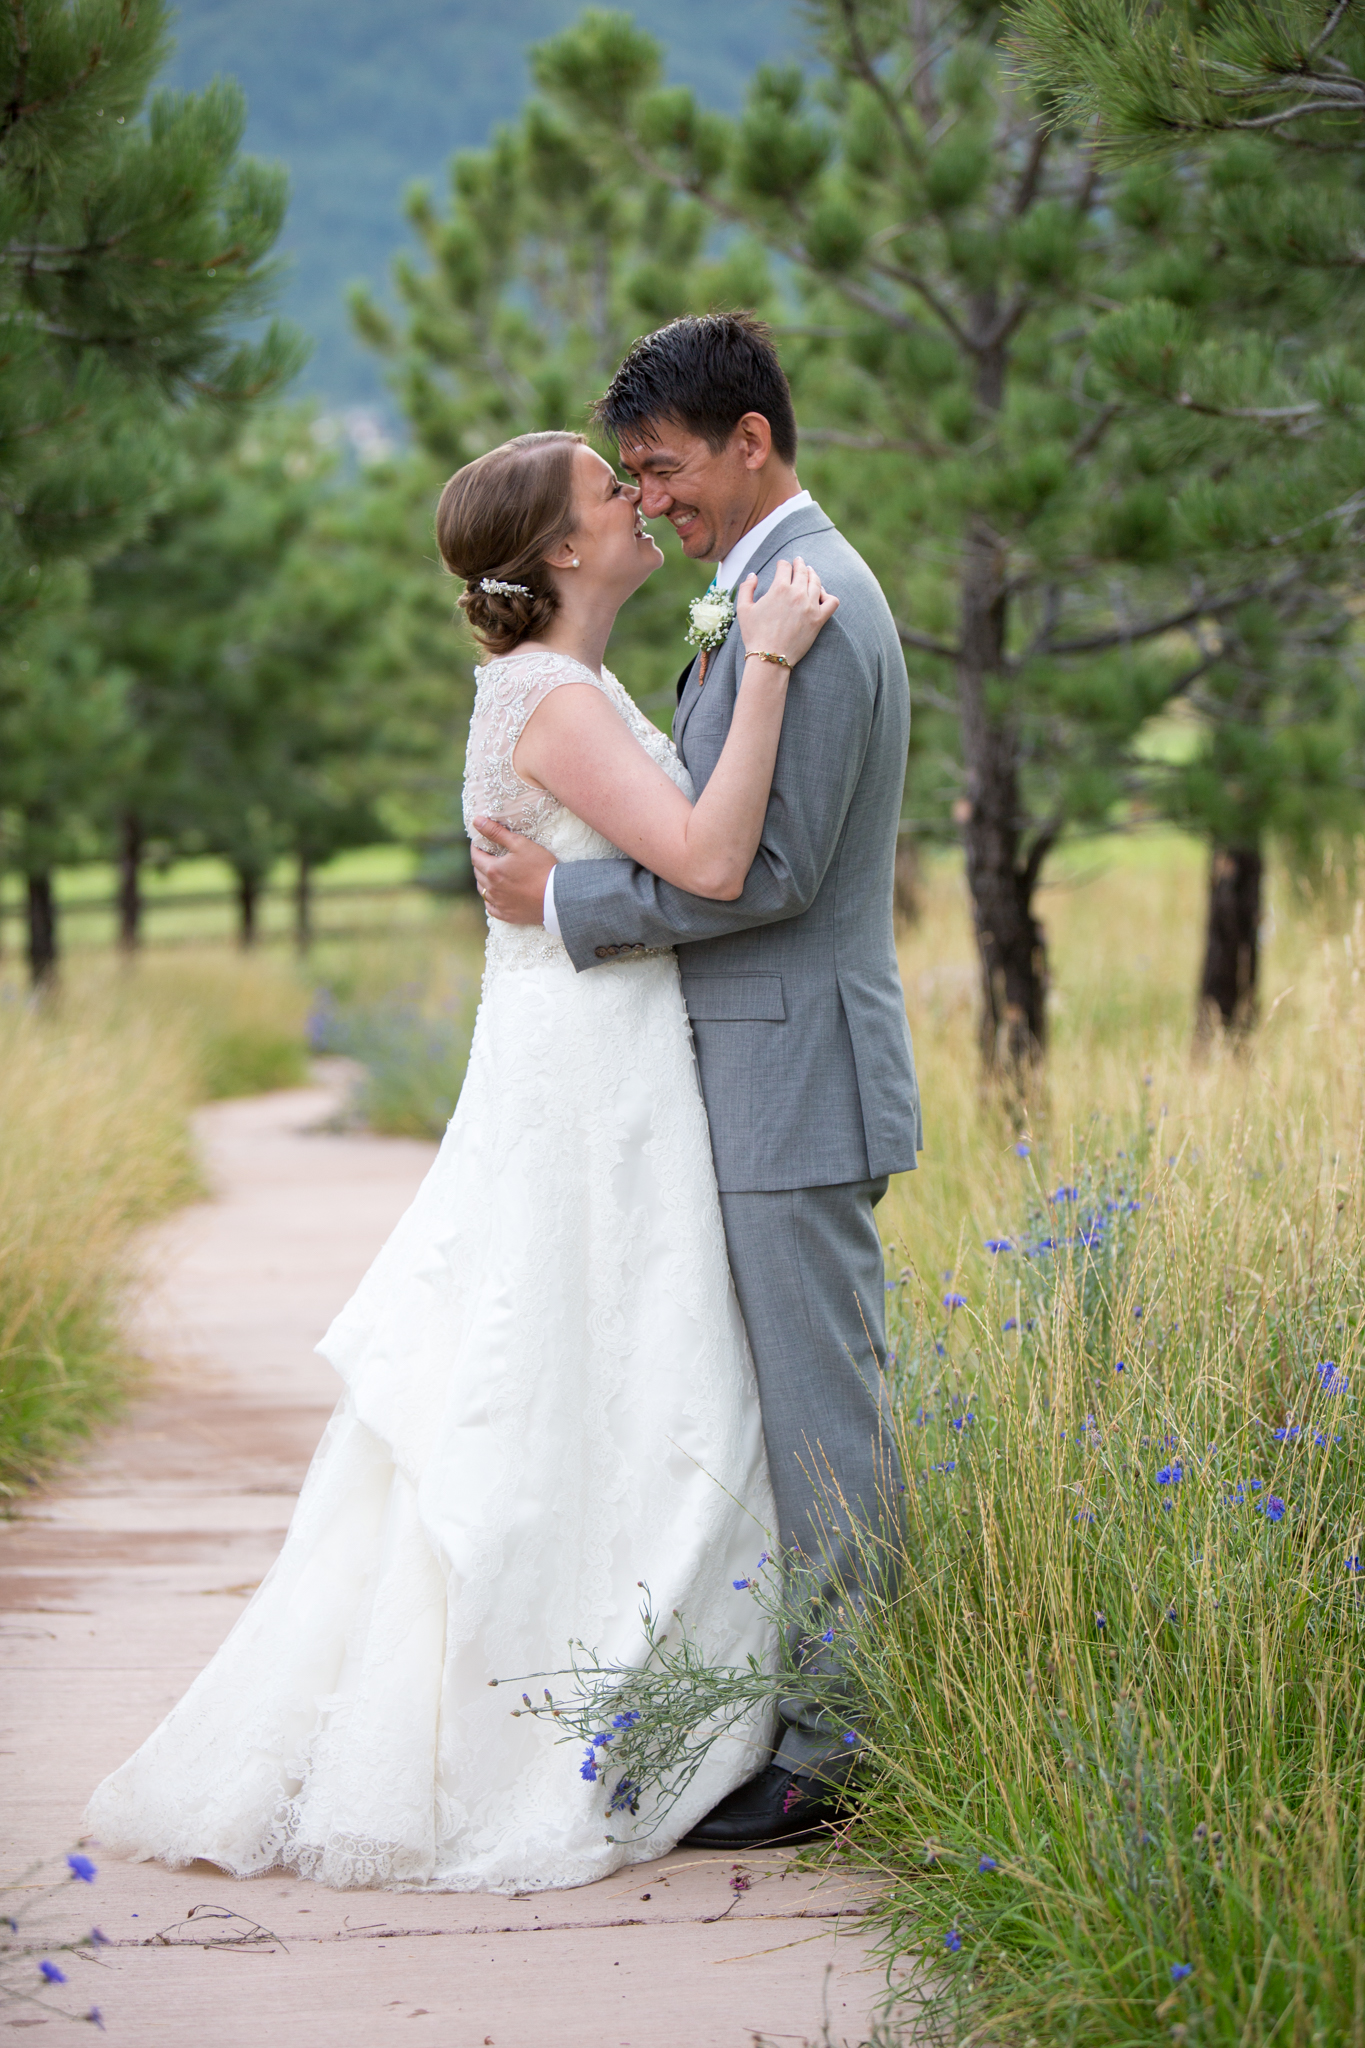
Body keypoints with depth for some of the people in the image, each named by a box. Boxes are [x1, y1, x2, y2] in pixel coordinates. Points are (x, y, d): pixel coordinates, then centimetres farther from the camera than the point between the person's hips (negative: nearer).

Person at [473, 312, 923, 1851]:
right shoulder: (774, 593, 17)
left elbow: (767, 867, -21)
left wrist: (566, 900, -13)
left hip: (795, 1083, -10)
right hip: (763, 1078, 10)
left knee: (819, 1421, -4)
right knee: (798, 1417, 13)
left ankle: (830, 1761, 2)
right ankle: (808, 1721, 19)